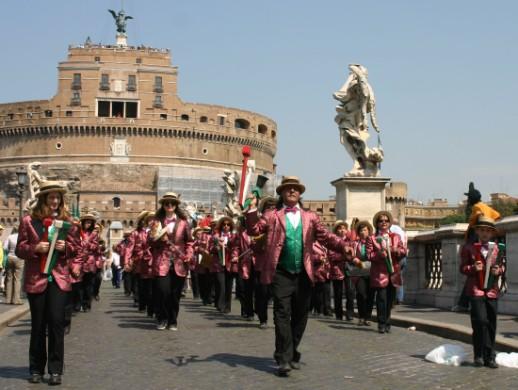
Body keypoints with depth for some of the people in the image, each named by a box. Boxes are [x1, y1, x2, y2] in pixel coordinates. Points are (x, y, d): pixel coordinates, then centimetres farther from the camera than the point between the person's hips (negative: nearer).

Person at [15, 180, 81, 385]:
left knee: (56, 321, -5)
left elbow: (77, 247, 9)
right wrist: (35, 248, -17)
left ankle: (55, 369, 3)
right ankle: (36, 369, 18)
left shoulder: (66, 221, 6)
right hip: (36, 278, 0)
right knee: (38, 324, 7)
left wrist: (66, 247, -11)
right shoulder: (29, 221, 1)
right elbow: (20, 249, 1)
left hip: (59, 277, 0)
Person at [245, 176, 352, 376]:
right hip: (281, 273, -3)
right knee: (282, 314, -9)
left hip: (303, 274, 3)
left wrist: (344, 246, -7)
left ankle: (292, 354, 24)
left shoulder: (310, 217, 13)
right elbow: (254, 230, -2)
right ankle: (283, 359, -9)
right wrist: (252, 209, -15)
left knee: (300, 316, 10)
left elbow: (326, 237, 8)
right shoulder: (272, 216, 8)